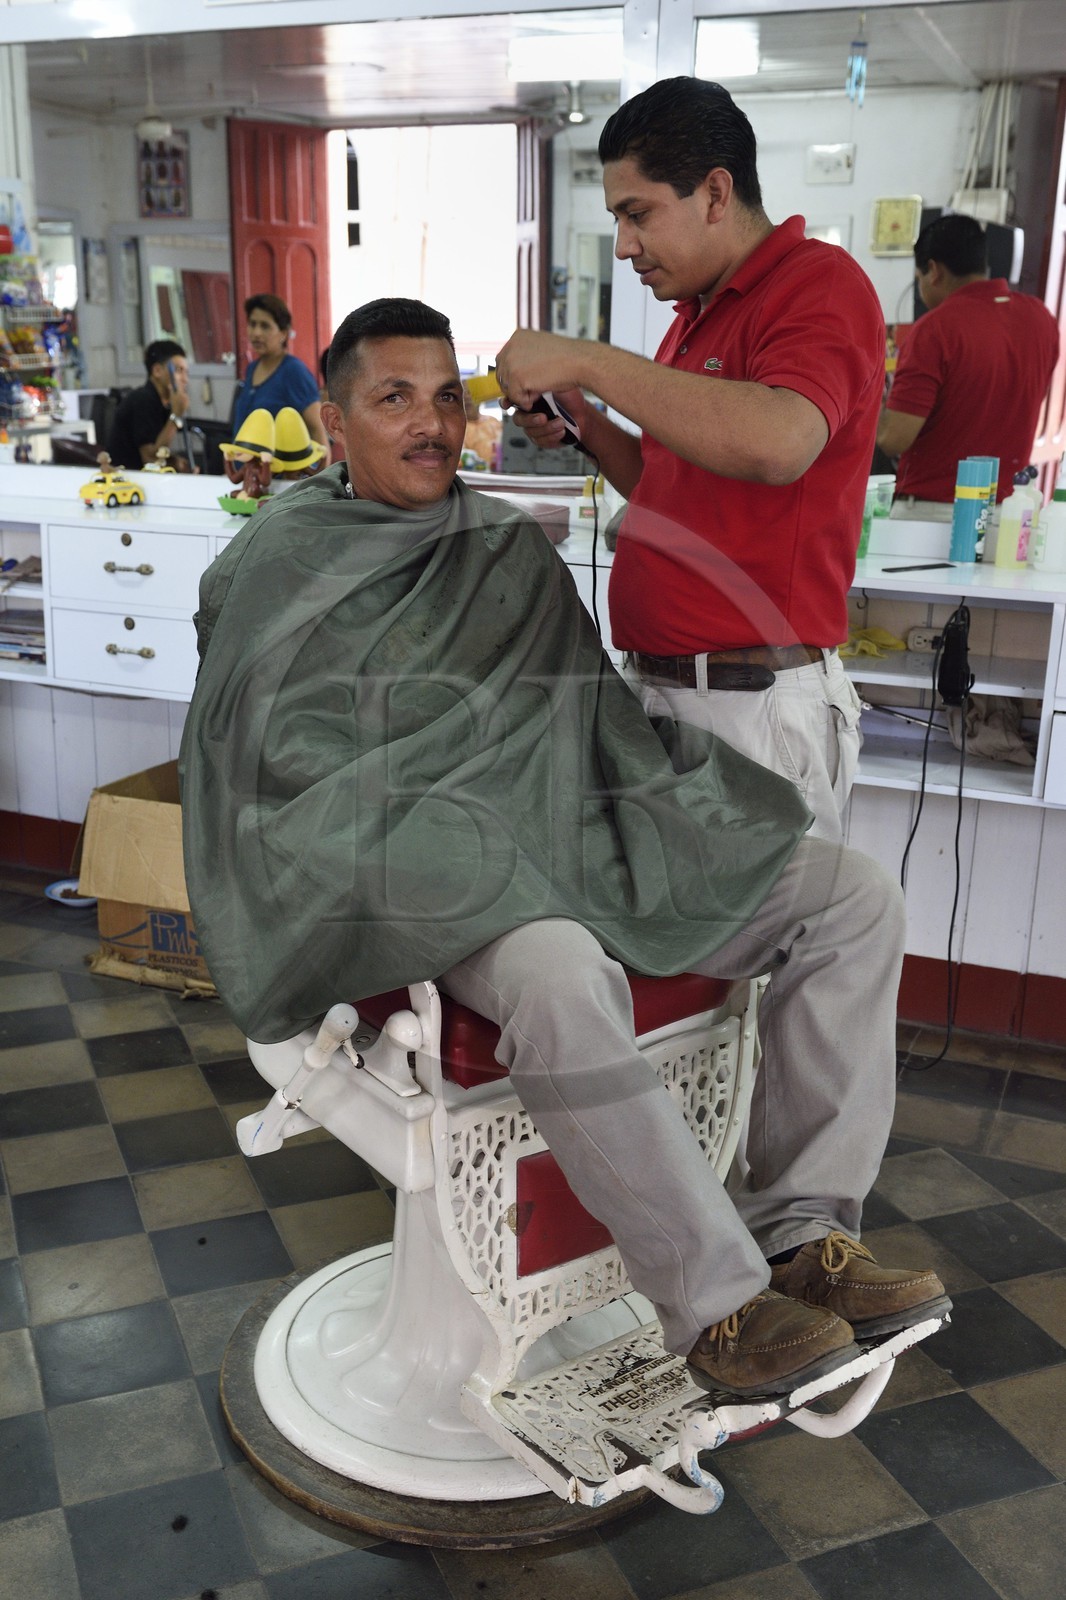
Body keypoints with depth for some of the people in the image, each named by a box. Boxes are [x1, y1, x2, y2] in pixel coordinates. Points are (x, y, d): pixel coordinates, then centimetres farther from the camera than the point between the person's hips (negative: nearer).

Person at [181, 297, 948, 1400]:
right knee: (557, 974, -41)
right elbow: (260, 765, -2)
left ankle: (800, 1228, -8)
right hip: (416, 870, -6)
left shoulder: (511, 547, 19)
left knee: (857, 901, -6)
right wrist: (415, 824, -14)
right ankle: (716, 1303, -24)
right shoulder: (277, 573, 4)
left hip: (560, 835, 6)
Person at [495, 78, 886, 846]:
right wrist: (584, 423, 9)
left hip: (756, 704, -8)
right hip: (664, 689, 9)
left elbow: (779, 443, -31)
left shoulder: (821, 283, -10)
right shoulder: (696, 312, 18)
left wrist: (587, 361, -24)